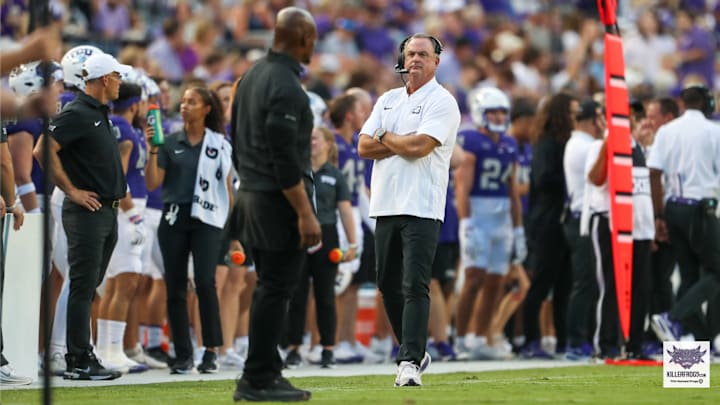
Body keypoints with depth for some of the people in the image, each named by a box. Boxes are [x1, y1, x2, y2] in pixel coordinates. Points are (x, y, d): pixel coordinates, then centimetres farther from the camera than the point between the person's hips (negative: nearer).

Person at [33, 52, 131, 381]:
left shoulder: (101, 114, 16)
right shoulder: (77, 114, -13)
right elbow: (43, 151, -22)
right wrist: (72, 191, -18)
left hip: (107, 212, 9)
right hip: (87, 213, -9)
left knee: (91, 286, 12)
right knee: (83, 288, -8)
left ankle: (80, 356, 17)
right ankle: (79, 362, -7)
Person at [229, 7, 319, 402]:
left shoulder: (252, 77, 12)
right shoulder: (286, 87, -18)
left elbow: (238, 141, 18)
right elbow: (285, 159, -22)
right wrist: (305, 213, -21)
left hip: (253, 194, 10)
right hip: (279, 202, -10)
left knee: (269, 288, 13)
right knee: (276, 290, -6)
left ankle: (266, 371, 16)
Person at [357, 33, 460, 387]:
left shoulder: (442, 102, -3)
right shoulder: (387, 100, 17)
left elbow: (419, 146, -17)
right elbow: (363, 147, 6)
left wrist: (385, 138, 0)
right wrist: (405, 143, -6)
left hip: (421, 208, -7)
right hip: (385, 206, 7)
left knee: (414, 286, -13)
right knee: (388, 285, 9)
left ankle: (410, 362, -16)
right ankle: (414, 352, 22)